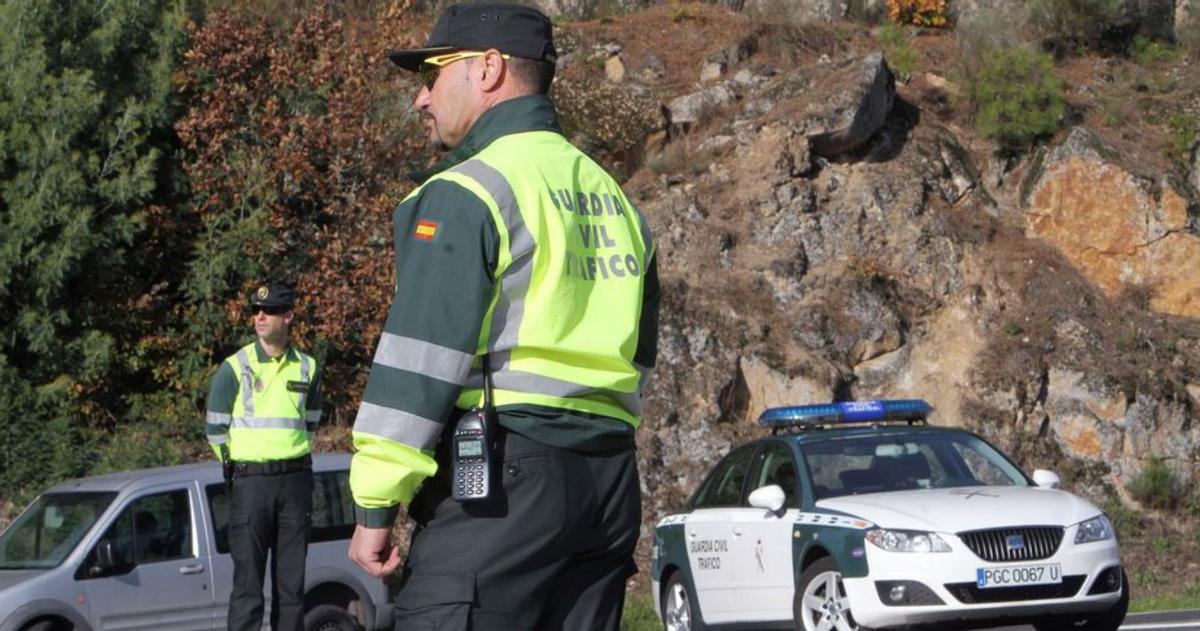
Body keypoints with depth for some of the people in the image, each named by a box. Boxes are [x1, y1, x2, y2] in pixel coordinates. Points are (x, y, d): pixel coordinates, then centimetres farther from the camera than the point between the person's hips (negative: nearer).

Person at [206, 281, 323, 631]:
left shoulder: (307, 368, 7)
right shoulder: (235, 367, -2)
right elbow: (216, 428, 5)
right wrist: (238, 467, 10)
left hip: (296, 481, 3)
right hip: (251, 482, -3)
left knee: (292, 579, 4)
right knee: (248, 579, -7)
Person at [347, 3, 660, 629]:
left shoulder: (466, 193, -7)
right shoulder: (614, 199, 20)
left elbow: (419, 361, -13)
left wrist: (374, 506, -10)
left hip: (501, 481, -8)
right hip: (610, 482, 8)